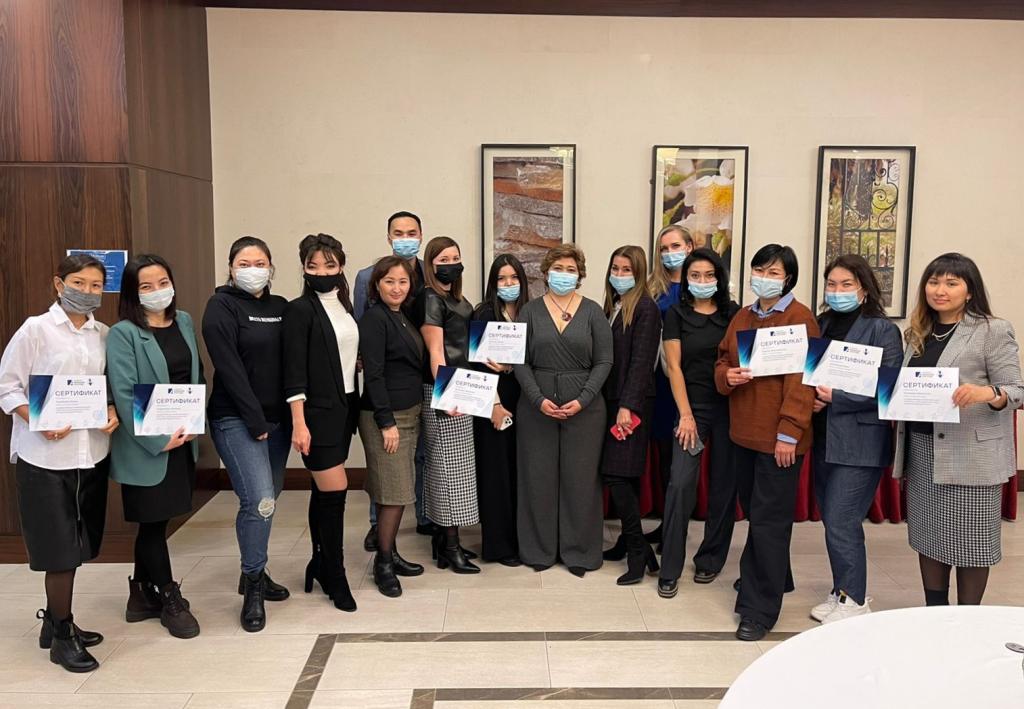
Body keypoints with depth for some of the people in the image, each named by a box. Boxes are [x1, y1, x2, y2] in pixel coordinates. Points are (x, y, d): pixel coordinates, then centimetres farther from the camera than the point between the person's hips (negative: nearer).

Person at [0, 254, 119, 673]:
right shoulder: (36, 329, -6)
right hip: (45, 455, -5)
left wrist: (113, 412, -5)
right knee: (60, 548, 0)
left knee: (76, 545, 14)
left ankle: (55, 621, 32)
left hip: (91, 452, 5)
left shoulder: (104, 335, 6)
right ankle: (61, 636, 15)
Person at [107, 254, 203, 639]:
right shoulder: (123, 334, -10)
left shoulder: (184, 322, 8)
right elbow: (124, 393, -16)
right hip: (145, 446, -5)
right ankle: (170, 600, 20)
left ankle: (143, 595, 29)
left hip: (183, 441, 6)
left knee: (154, 522, 15)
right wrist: (158, 440, -17)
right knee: (153, 522, 5)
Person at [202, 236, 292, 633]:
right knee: (260, 501, -15)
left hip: (277, 418, 6)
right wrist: (255, 421, -16)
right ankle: (253, 588, 1)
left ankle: (254, 574, 29)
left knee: (266, 500, 12)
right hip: (237, 420, -6)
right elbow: (229, 368, -13)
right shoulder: (222, 306, -6)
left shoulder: (281, 308, 11)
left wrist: (290, 417, 2)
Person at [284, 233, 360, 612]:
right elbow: (294, 371, -13)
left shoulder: (345, 306, 11)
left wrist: (354, 408, 10)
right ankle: (335, 576, 6)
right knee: (334, 491, -7)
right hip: (317, 411, -6)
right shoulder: (299, 310, -9)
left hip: (344, 408, 6)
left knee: (323, 491, 14)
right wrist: (299, 423, -17)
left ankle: (320, 563, 26)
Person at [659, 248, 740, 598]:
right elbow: (674, 366, -2)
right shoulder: (677, 314, 2)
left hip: (730, 407, 2)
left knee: (724, 484, 7)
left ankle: (711, 559, 24)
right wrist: (686, 415, -8)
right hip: (693, 407, -2)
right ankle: (670, 570, -2)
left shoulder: (733, 313, 6)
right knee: (680, 483, -11)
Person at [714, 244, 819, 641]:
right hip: (744, 432, 7)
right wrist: (727, 375, -6)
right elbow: (721, 362, 19)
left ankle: (760, 609, 6)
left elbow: (802, 379, -16)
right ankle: (773, 579, 38)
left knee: (769, 520, -3)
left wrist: (788, 432, -20)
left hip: (779, 437, -7)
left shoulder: (800, 318, -10)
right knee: (754, 512, 18)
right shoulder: (742, 318, 12)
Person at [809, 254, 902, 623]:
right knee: (833, 520, 14)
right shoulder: (820, 325, 9)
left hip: (859, 442, -6)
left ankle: (854, 601, 12)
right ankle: (842, 592, 29)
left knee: (841, 522, -5)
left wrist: (835, 397, -16)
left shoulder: (882, 330, -6)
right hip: (824, 438, 6)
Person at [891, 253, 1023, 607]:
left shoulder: (993, 331, -6)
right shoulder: (918, 333, 12)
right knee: (928, 535, 12)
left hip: (970, 454, -6)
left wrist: (987, 394, -30)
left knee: (968, 539, 4)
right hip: (921, 450, 6)